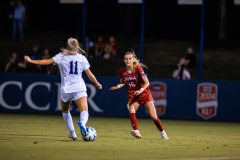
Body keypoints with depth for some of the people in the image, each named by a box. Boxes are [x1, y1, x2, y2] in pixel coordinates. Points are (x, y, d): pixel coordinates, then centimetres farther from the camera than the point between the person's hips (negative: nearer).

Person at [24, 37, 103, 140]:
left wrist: (31, 61, -3)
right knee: (84, 112, -11)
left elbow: (48, 61, -8)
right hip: (79, 89, -1)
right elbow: (90, 75, 10)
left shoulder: (61, 56, 3)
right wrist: (98, 84, 26)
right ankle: (82, 123, -46)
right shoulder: (82, 58, 7)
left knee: (65, 110, 26)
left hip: (65, 89, 1)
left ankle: (72, 133, 23)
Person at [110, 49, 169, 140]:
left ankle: (162, 133, 18)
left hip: (144, 94, -3)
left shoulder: (138, 69, -15)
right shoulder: (122, 71, -3)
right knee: (131, 110, -30)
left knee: (153, 116, -4)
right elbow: (123, 82, 16)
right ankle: (136, 131, -28)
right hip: (132, 96, 3)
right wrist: (118, 86, -6)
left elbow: (147, 83, -17)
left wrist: (141, 90, -35)